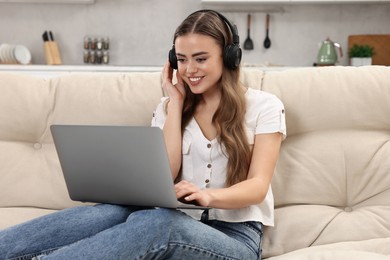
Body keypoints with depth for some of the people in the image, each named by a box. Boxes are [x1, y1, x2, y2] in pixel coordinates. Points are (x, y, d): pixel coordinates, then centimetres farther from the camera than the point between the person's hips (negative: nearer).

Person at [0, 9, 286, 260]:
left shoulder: (265, 106, 1)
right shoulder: (169, 107, 12)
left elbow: (258, 185, -9)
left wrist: (208, 196, -31)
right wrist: (176, 102, -2)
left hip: (236, 237, -3)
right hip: (179, 224, 3)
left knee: (155, 221, -35)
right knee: (117, 212, -30)